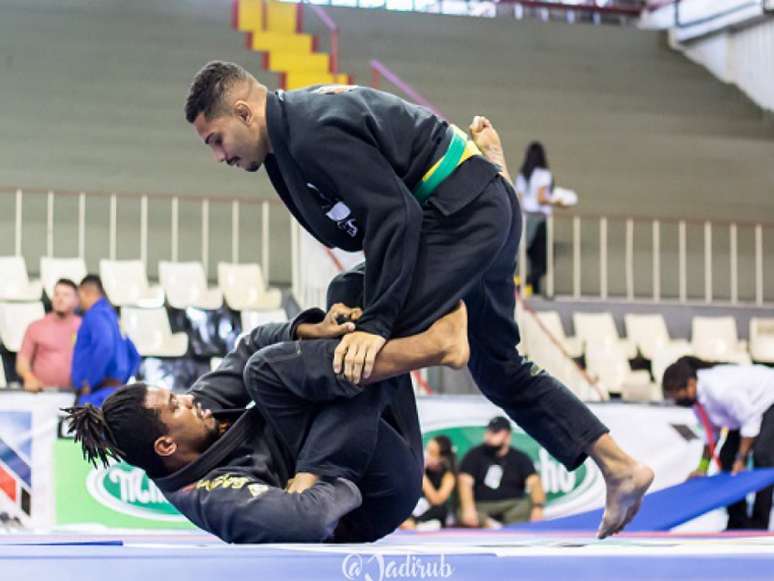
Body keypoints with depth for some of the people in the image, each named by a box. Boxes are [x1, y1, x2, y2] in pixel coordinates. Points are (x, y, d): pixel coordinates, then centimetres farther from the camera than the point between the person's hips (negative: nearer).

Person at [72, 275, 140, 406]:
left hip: (97, 395, -10)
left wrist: (89, 382, -18)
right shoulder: (110, 315, 22)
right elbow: (134, 357, 27)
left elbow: (105, 346, -26)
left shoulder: (95, 314, -7)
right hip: (111, 391, 10)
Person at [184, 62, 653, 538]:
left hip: (462, 214, -11)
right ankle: (621, 468, 23)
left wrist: (375, 323, -27)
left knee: (360, 355, -20)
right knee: (497, 364, 19)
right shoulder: (300, 116, 11)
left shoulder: (315, 133, -20)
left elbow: (394, 214, -26)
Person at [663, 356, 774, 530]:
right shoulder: (695, 397, -12)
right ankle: (737, 523, 13)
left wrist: (740, 459, -23)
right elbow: (711, 431, 0)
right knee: (727, 456, 3)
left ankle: (758, 526, -15)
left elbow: (750, 421, -30)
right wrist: (703, 467, -1)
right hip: (751, 406, 9)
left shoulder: (720, 390, -39)